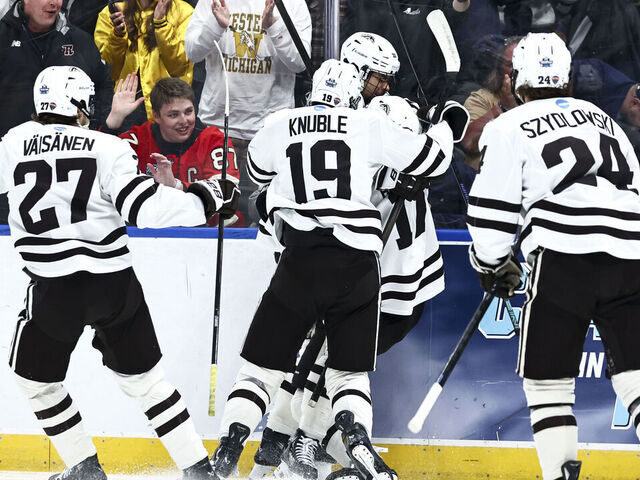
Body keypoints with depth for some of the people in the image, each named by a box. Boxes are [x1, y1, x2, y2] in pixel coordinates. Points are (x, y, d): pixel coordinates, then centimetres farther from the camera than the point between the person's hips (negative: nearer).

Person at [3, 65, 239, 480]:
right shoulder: (108, 148, -4)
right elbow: (146, 209, -12)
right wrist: (208, 199, -2)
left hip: (55, 289, -2)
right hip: (115, 283, 2)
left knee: (34, 376, 20)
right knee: (142, 374, 16)